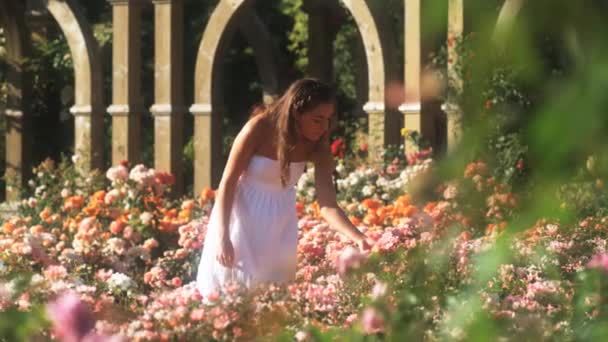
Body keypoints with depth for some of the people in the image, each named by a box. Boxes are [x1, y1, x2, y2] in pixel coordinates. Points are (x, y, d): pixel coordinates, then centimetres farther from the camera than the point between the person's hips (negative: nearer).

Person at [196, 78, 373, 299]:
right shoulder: (260, 128, -23)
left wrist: (358, 238, -33)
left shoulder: (317, 147, -14)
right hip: (241, 214, -3)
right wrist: (222, 236, -21)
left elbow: (327, 205, -17)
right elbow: (228, 182, -16)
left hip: (279, 222, 3)